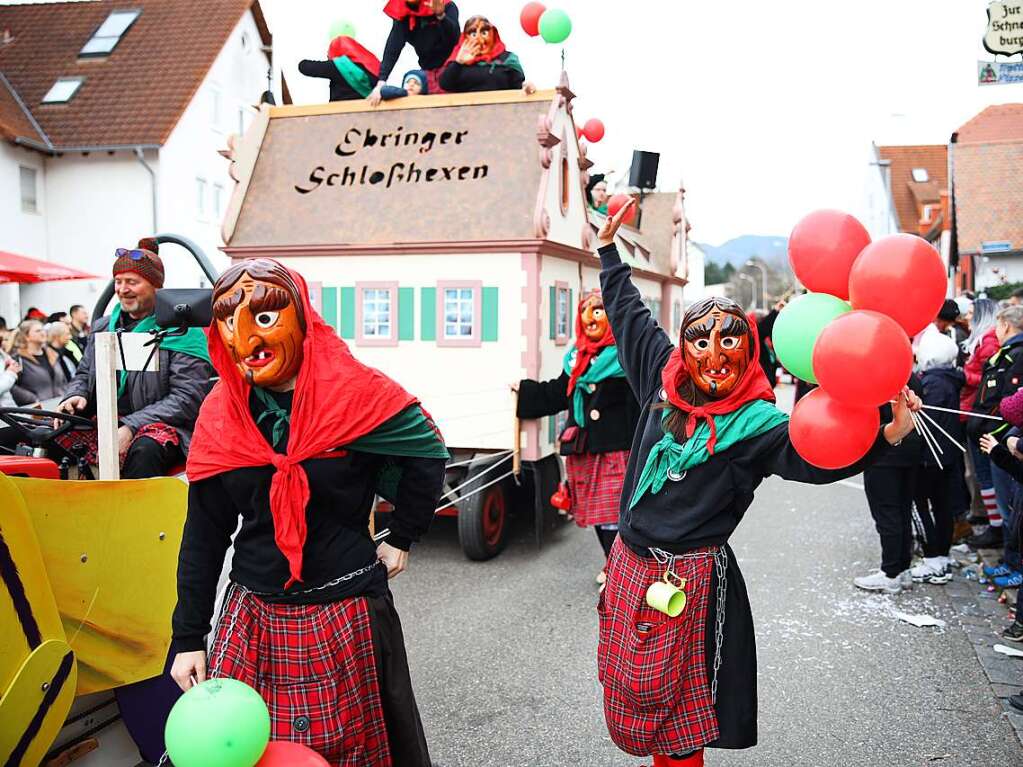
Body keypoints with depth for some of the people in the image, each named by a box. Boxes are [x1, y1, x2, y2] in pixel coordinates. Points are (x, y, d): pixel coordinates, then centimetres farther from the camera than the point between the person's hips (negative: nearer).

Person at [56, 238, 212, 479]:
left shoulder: (181, 332, -3)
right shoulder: (103, 327, 18)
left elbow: (187, 399, -11)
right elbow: (83, 375, 26)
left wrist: (131, 427, -20)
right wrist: (75, 396, 0)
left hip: (160, 426, -6)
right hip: (102, 425, 6)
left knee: (144, 450, -38)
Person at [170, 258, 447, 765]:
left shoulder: (353, 394, -11)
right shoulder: (219, 415, -1)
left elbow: (426, 452, 2)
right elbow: (203, 535, 4)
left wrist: (402, 538, 1)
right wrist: (188, 637, 5)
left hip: (346, 614, -3)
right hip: (252, 617, 3)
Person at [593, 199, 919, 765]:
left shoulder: (755, 422, -13)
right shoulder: (665, 380, 2)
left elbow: (818, 456, -29)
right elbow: (628, 313, 15)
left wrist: (889, 435, -45)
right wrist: (609, 247, 23)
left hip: (688, 578, -6)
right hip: (629, 563, 6)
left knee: (671, 702, 6)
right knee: (627, 686, 17)